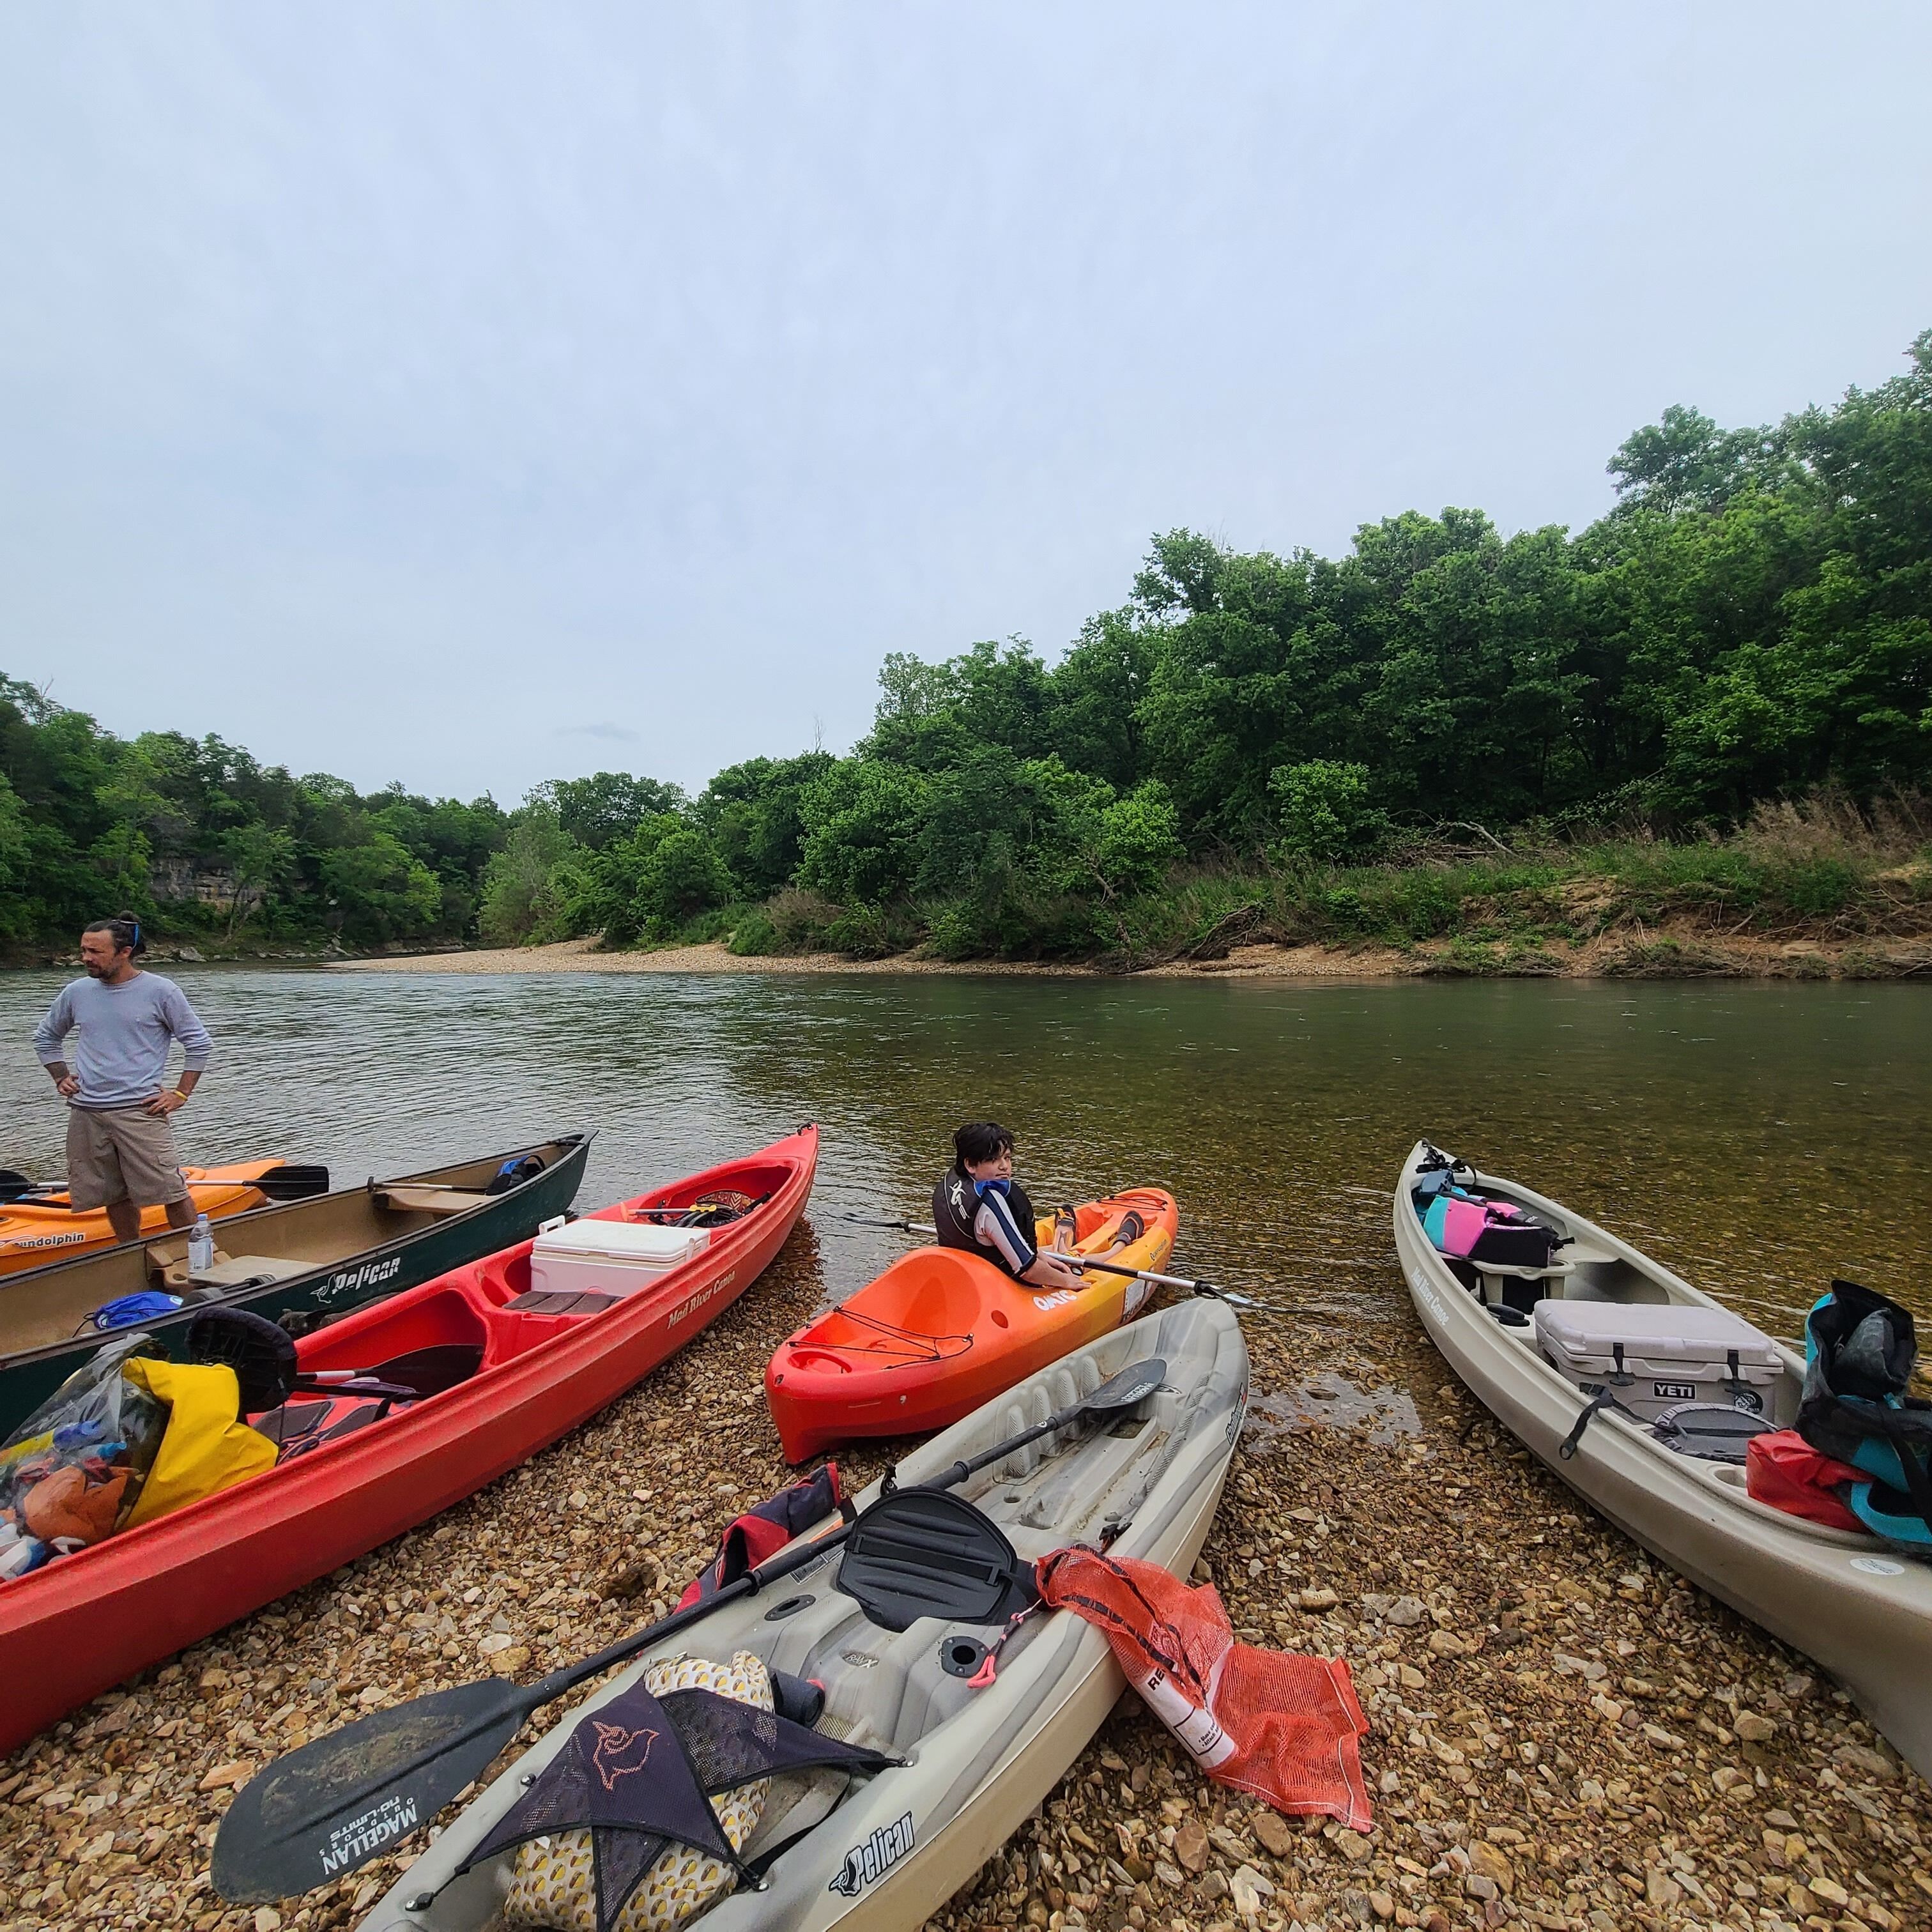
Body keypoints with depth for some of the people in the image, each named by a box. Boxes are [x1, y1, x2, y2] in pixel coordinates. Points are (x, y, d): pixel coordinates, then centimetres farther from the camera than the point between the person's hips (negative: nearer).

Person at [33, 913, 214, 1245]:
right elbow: (45, 1037, 27)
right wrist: (60, 1078, 13)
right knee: (116, 1198, 12)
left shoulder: (161, 991, -4)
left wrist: (180, 1093, -5)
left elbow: (200, 1044, 0)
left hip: (140, 1111, -4)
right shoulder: (76, 992, 9)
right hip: (85, 1114, 5)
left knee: (171, 1193, -8)